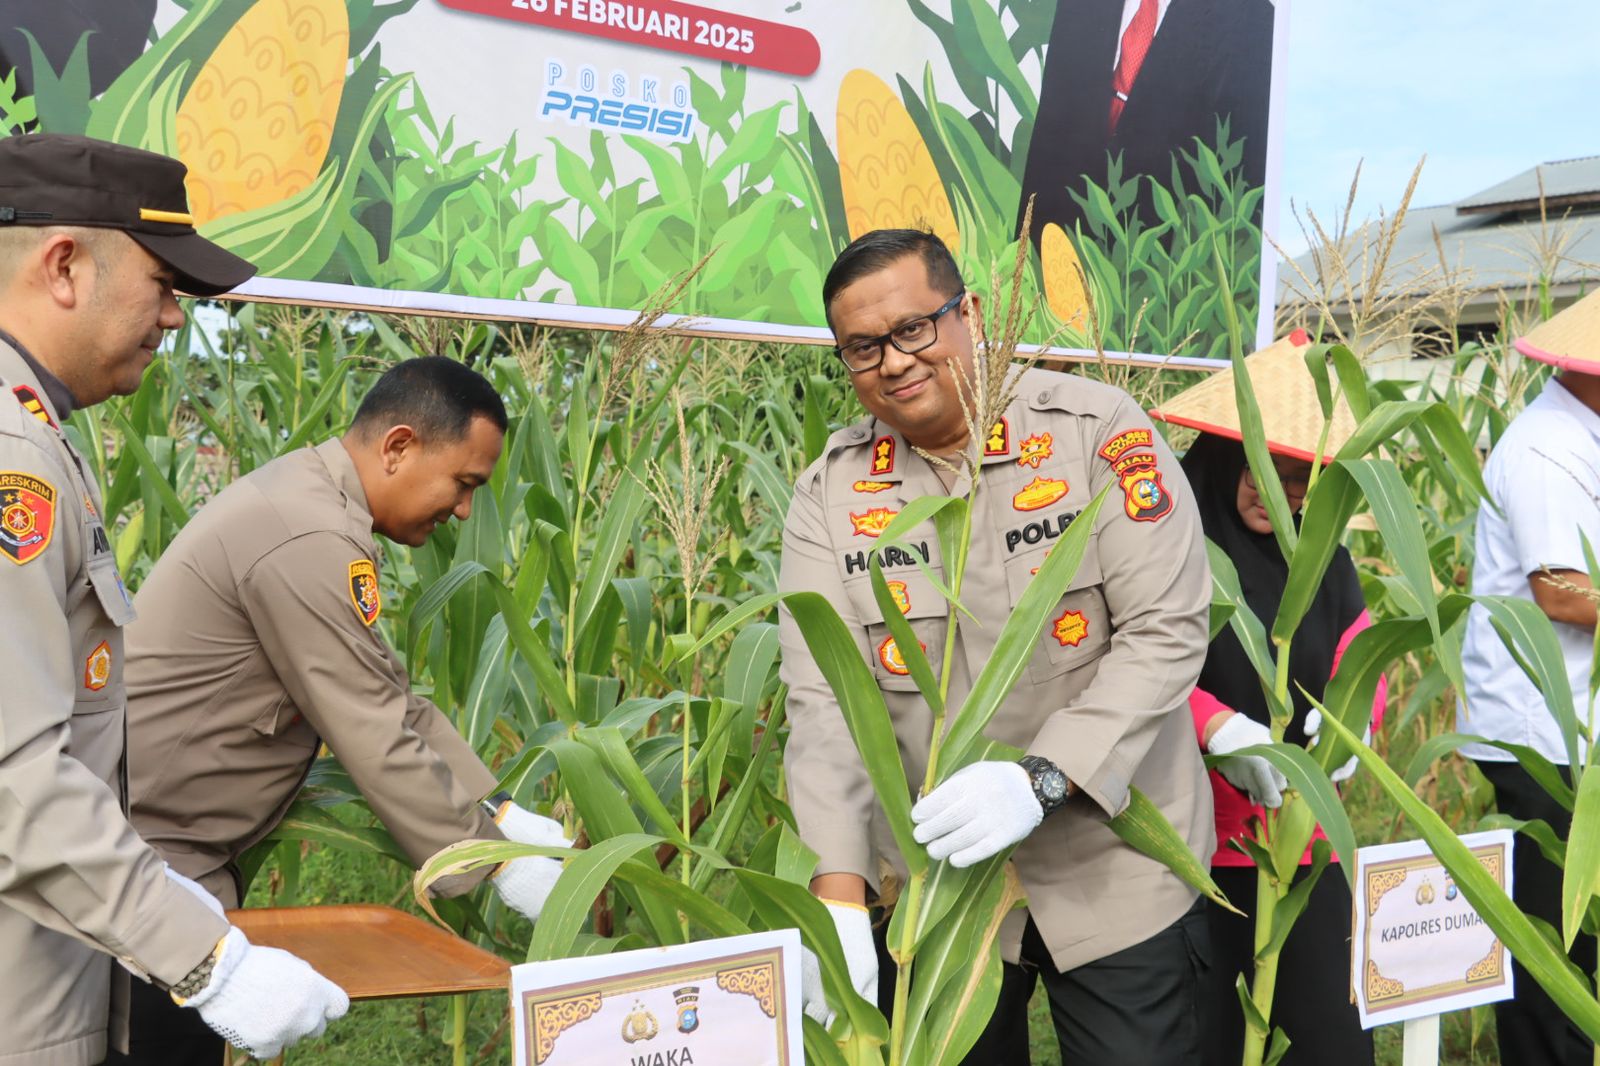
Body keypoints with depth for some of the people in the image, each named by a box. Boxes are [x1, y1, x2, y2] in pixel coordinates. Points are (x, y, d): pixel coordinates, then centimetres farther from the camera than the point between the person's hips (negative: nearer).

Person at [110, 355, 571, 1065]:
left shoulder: (309, 496, 8)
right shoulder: (311, 541, -25)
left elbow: (392, 700, 10)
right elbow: (378, 743, -22)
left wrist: (501, 811, 5)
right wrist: (499, 865, -11)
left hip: (171, 838, 10)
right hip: (141, 846, -10)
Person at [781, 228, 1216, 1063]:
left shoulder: (1099, 430, -11)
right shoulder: (830, 491, -4)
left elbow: (1167, 633, -15)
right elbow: (823, 698, -10)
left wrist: (1041, 777, -27)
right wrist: (838, 893, -21)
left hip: (1117, 868, -2)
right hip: (932, 883, 2)